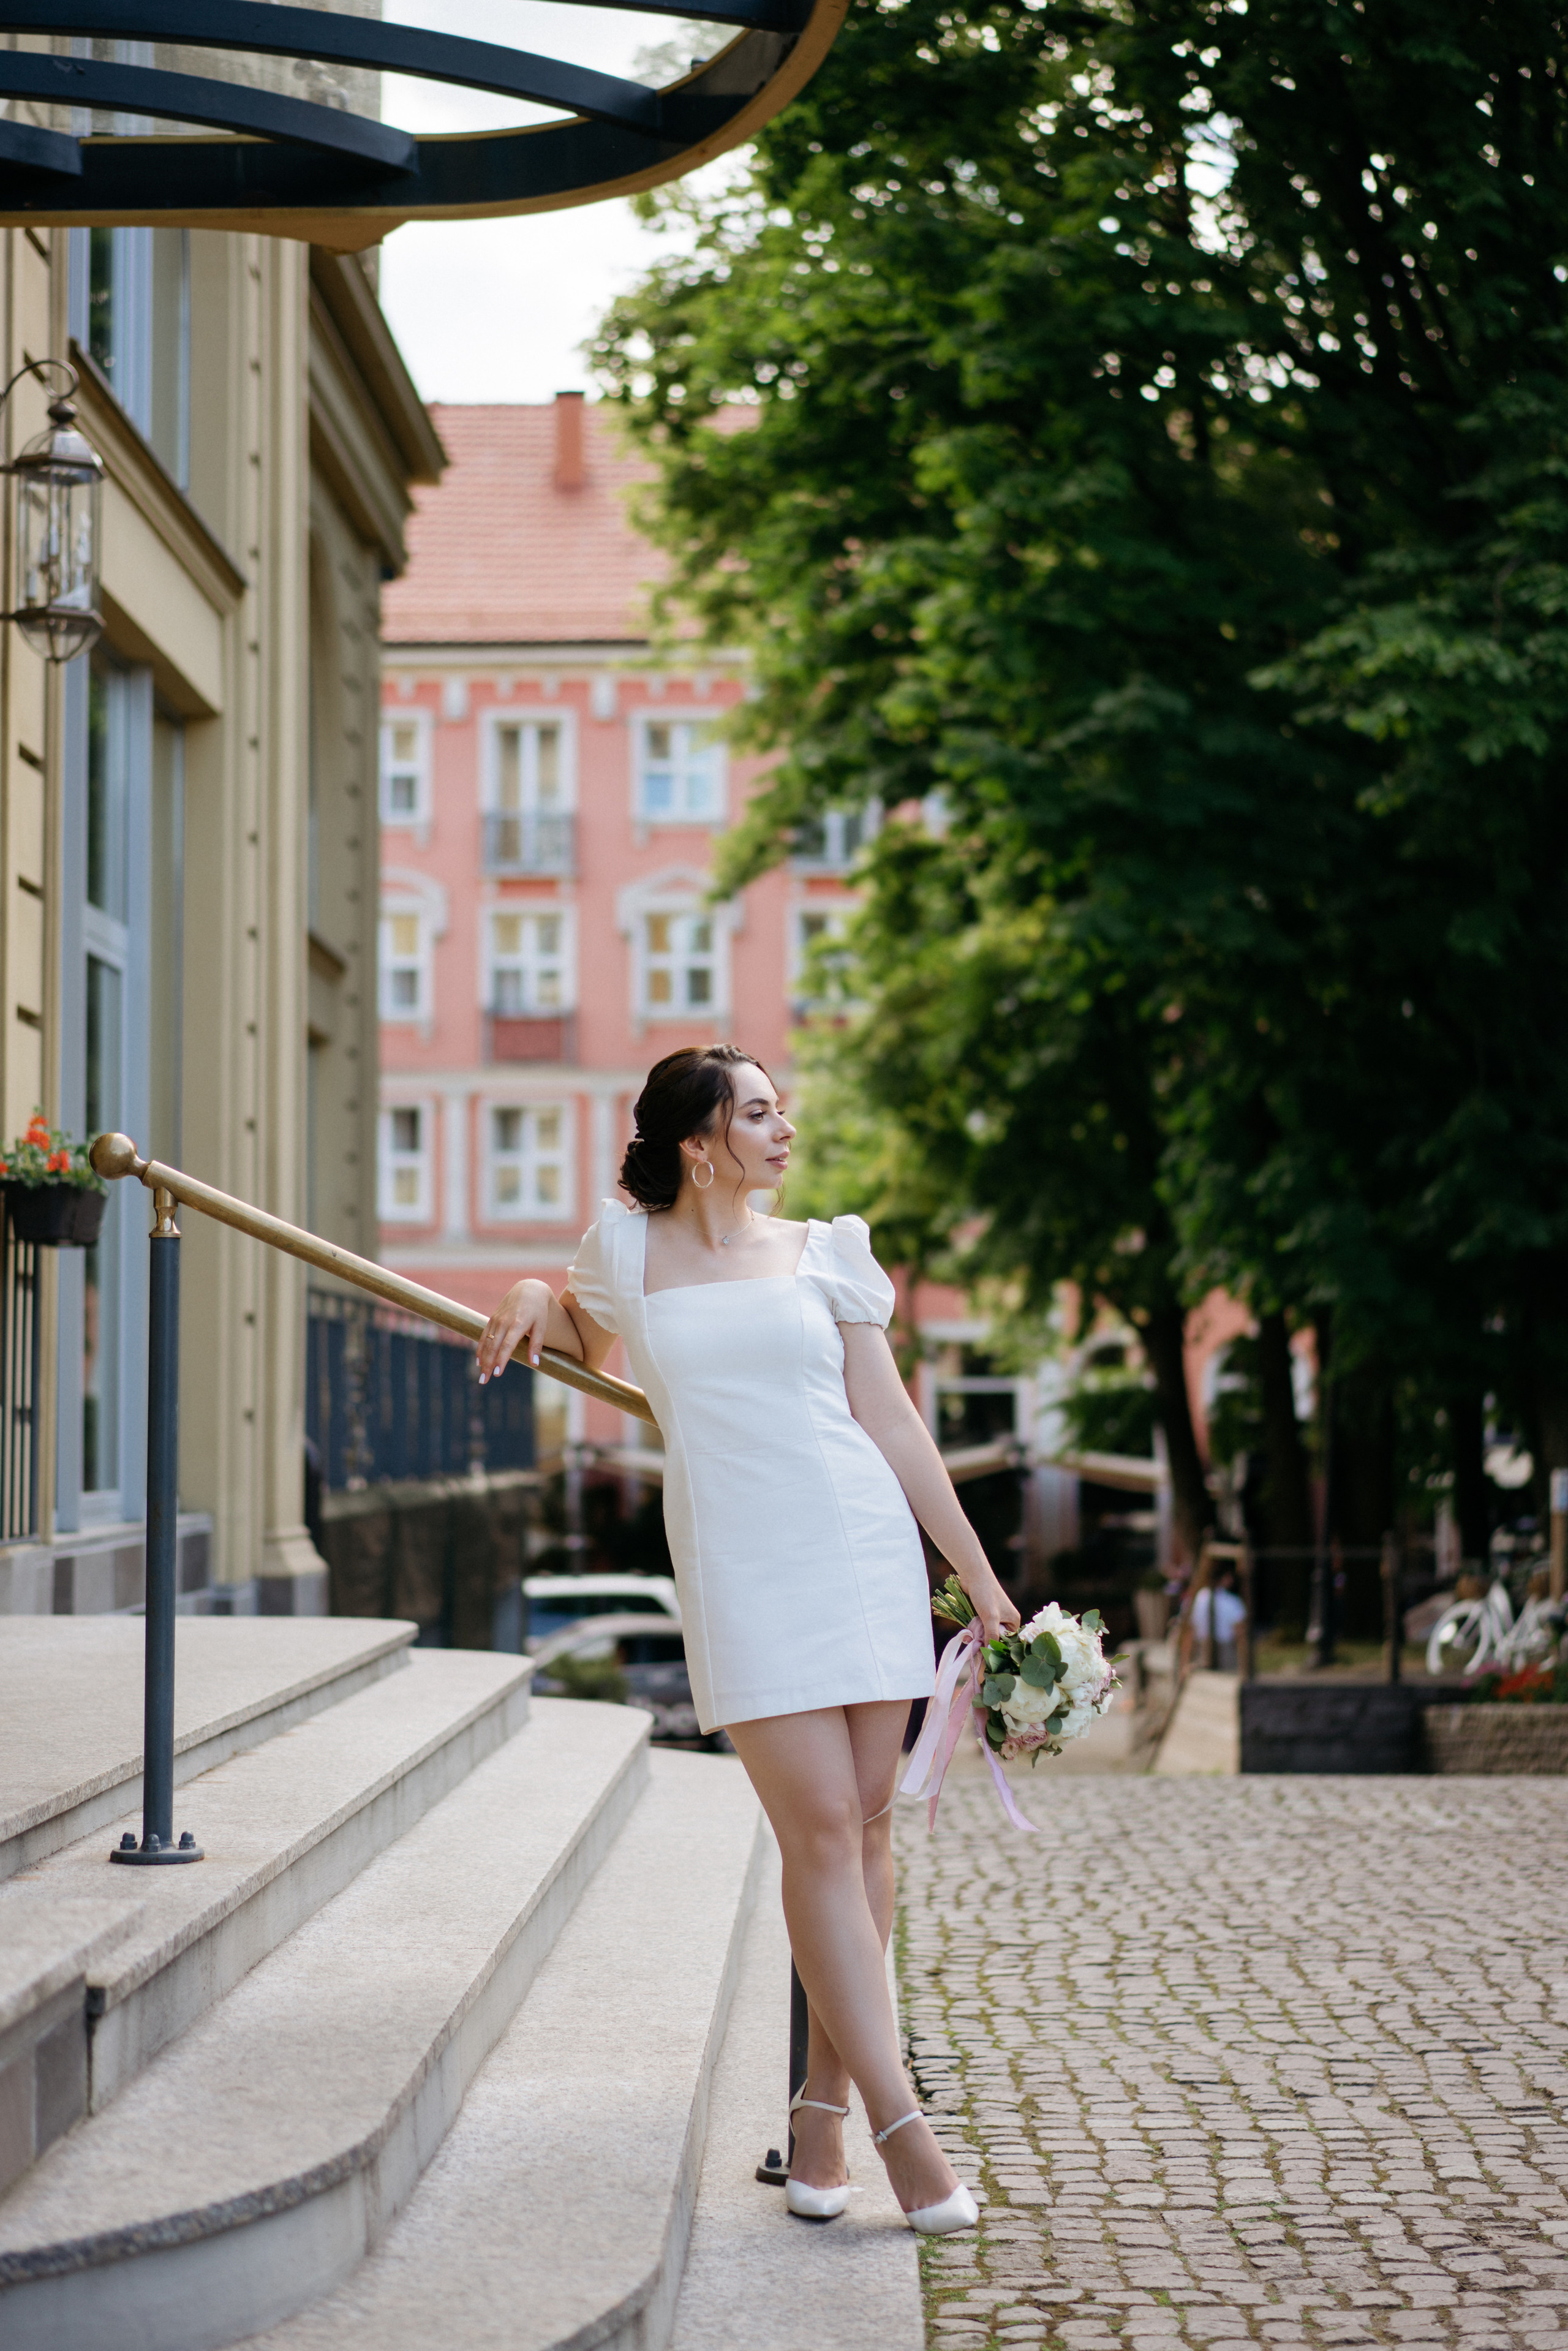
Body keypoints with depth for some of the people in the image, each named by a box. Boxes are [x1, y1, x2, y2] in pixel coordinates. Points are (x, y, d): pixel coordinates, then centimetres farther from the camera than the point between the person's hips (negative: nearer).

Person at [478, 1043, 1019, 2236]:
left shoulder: (825, 1252, 9)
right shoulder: (628, 1245, 7)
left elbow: (892, 1424, 10)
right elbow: (585, 1335, 29)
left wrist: (978, 1573, 8)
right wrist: (532, 1298, 6)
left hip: (865, 1553, 2)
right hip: (741, 1570, -2)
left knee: (868, 1822, 2)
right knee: (821, 1829, -9)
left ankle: (826, 2096, 13)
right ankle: (899, 2119, -9)